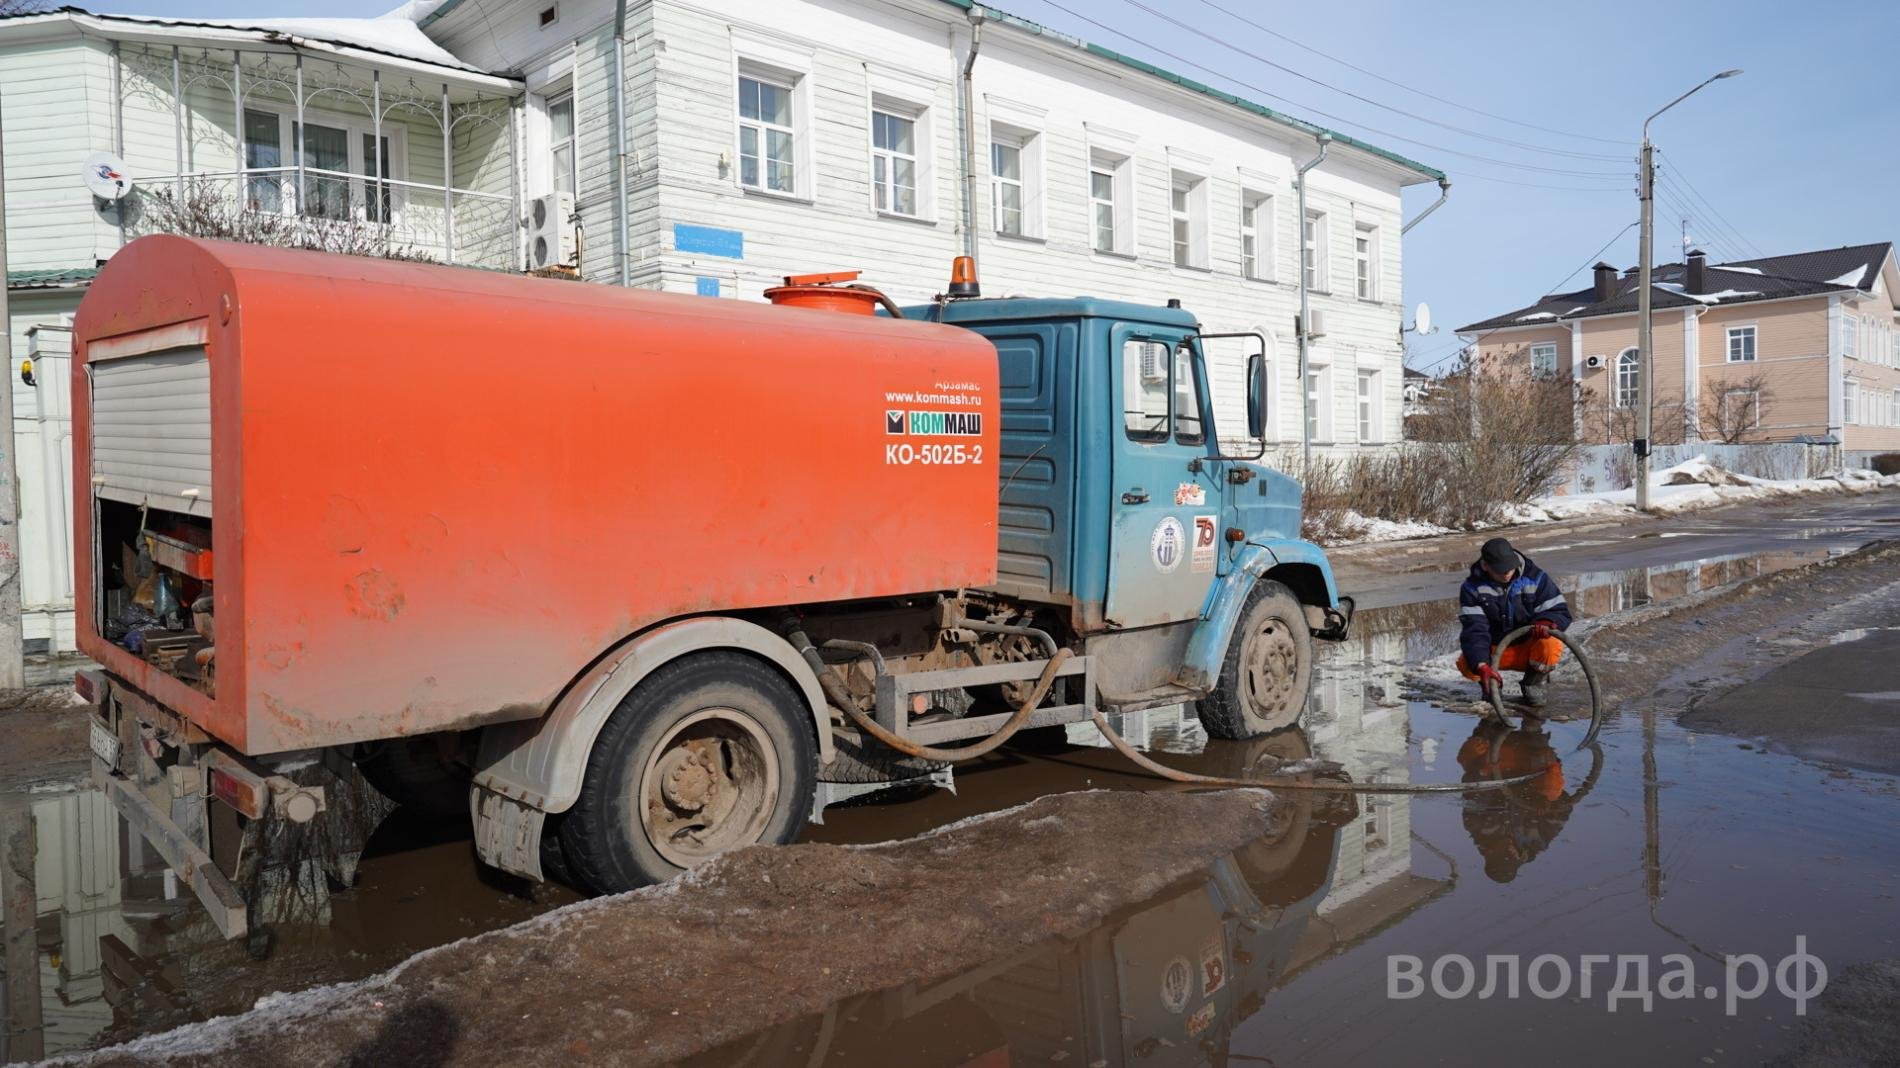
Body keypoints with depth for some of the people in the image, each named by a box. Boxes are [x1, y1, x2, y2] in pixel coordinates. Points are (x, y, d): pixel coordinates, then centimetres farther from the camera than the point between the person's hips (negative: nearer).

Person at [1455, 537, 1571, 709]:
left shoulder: (1536, 578, -9)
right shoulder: (1472, 588, -12)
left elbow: (1561, 612, -7)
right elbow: (1473, 630, -22)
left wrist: (1546, 623, -34)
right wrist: (1481, 665, -39)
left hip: (1528, 648, 0)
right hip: (1493, 650, 0)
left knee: (1552, 645, -34)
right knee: (1466, 664, -32)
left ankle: (1533, 685, -2)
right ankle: (1492, 685, 5)